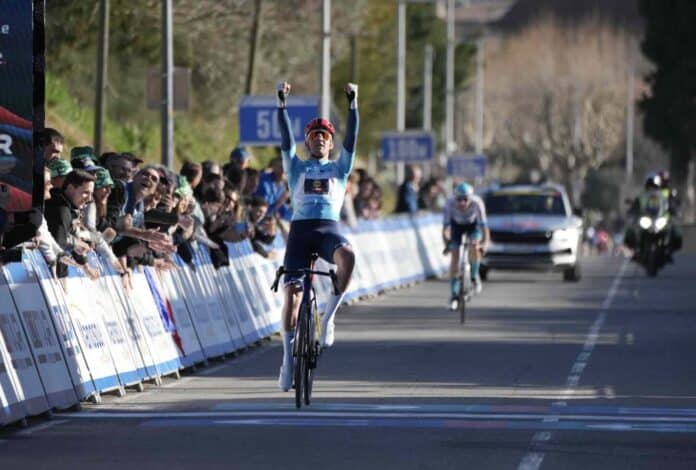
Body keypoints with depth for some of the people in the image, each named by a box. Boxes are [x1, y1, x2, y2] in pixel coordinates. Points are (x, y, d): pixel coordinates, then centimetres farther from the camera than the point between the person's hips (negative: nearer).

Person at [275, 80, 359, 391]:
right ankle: (288, 356, 2)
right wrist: (282, 104, -5)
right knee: (292, 293, -10)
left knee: (347, 255, -36)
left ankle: (329, 315, -20)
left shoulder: (339, 168, 20)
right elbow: (286, 138, 6)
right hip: (300, 229, 1)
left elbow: (352, 138, 7)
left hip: (328, 229, -1)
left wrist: (353, 103, -4)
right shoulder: (296, 167, 19)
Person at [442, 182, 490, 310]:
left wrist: (485, 243, -52)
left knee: (474, 246, -29)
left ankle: (474, 277, -3)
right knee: (454, 255, -11)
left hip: (473, 225, -1)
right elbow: (445, 225, -33)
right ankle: (454, 296, -4)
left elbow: (483, 224, -39)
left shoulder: (477, 203, -36)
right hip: (457, 225, 1)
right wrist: (446, 243, -46)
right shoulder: (450, 203, -34)